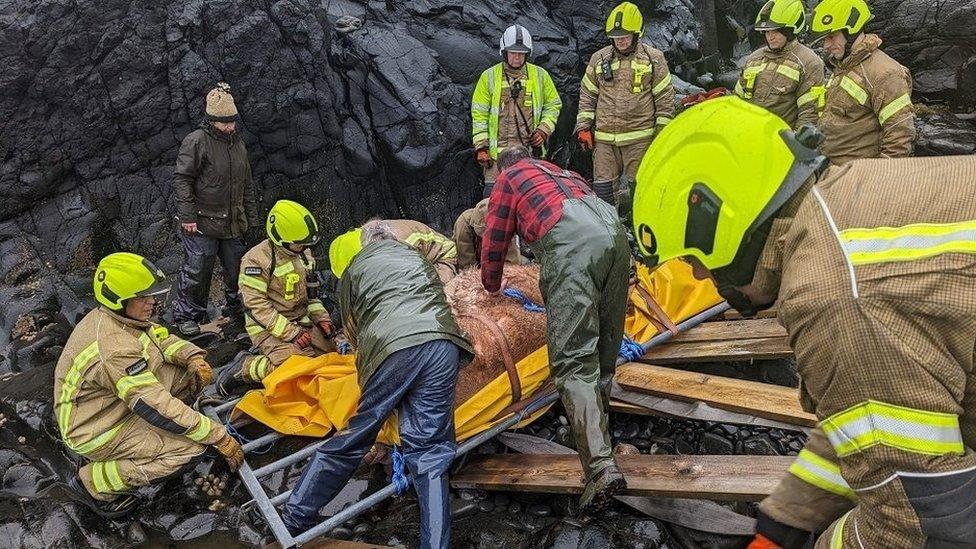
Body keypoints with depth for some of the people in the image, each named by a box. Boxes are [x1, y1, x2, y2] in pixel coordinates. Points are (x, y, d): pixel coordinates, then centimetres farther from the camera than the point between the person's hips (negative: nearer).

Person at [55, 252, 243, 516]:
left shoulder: (115, 316, -6)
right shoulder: (113, 349, -33)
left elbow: (160, 338, 10)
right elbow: (157, 407, -34)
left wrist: (194, 357, -12)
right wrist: (220, 438, -29)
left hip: (111, 403, 9)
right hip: (94, 433, -9)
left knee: (188, 372, 0)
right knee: (192, 445, -21)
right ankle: (95, 484, -5)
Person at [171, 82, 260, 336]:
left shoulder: (238, 143, 14)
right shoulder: (196, 141, -9)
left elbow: (247, 185, 20)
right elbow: (181, 179, -11)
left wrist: (252, 218, 17)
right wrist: (187, 216, -15)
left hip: (233, 223, 6)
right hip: (202, 223, -6)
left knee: (237, 268, 13)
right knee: (197, 270, 0)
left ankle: (236, 308, 31)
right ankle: (186, 316, 15)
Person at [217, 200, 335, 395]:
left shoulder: (303, 252, 7)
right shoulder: (257, 260, -17)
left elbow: (310, 290, 18)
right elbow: (256, 305, -19)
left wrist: (321, 317, 1)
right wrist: (291, 333, -23)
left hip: (301, 320, 8)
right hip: (268, 327, -8)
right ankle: (243, 368, -4)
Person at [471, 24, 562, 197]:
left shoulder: (540, 75, 8)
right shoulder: (489, 76, 4)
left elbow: (553, 104, 16)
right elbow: (479, 114, 3)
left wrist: (544, 131, 0)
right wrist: (481, 147, -4)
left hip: (530, 150, 2)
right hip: (498, 151, -1)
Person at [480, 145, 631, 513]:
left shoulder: (509, 178, 27)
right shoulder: (561, 171, 42)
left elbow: (495, 240, 28)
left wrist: (492, 286, 47)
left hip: (570, 241, -6)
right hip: (614, 229, 6)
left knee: (573, 359, -10)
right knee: (605, 340, 22)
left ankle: (600, 467, -20)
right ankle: (597, 411, 35)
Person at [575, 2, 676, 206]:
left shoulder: (653, 59, 1)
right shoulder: (599, 59, 8)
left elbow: (665, 98, 3)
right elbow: (587, 96, 13)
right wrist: (584, 127, 7)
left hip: (639, 138, -2)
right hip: (604, 138, 2)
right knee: (603, 188, 3)